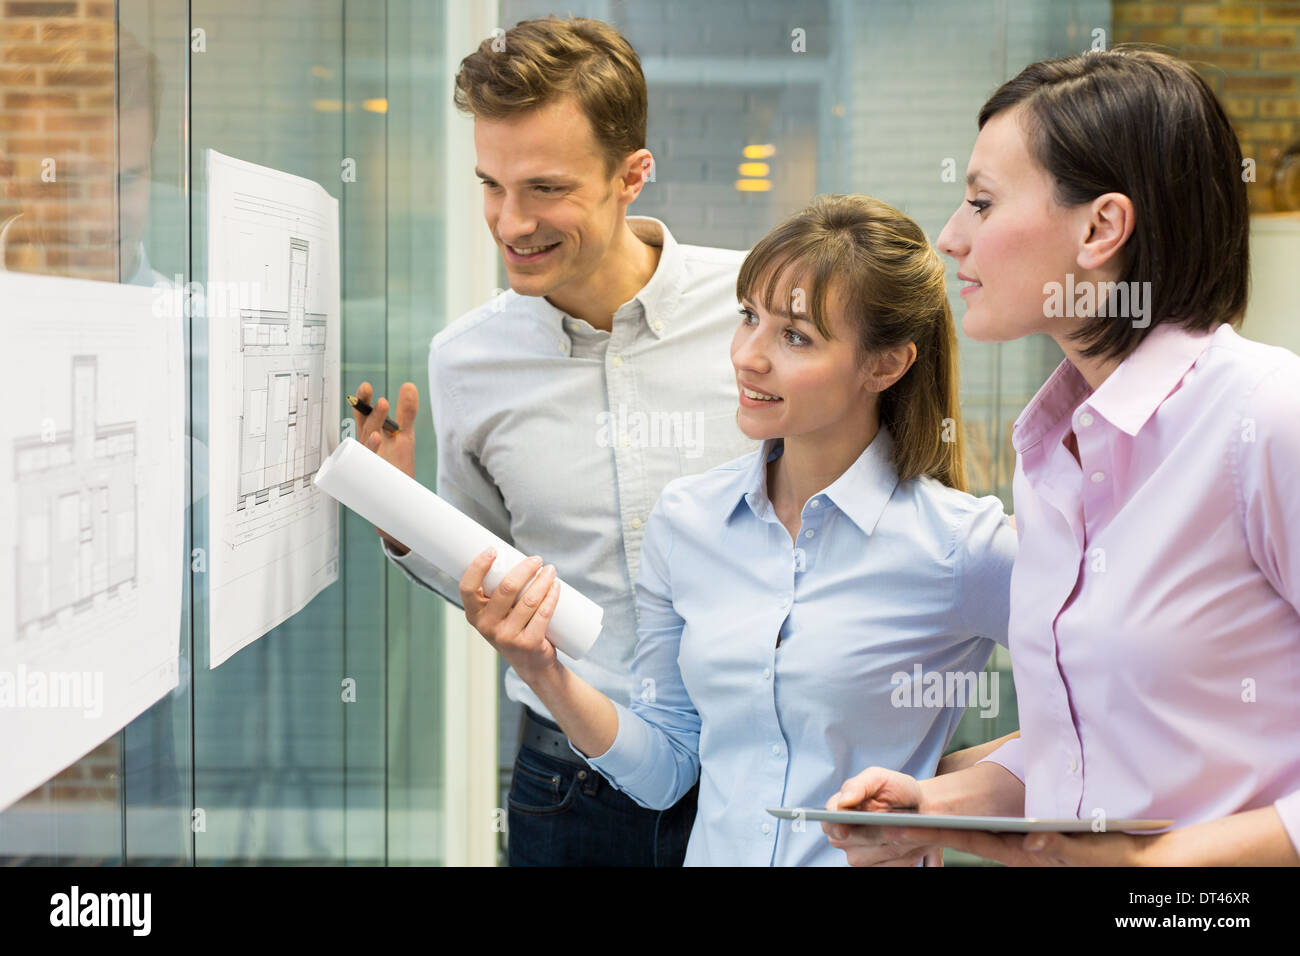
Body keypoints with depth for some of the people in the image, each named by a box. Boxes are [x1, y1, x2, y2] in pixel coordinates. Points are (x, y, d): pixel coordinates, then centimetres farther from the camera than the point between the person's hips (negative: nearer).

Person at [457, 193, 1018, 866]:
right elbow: (664, 767, 10)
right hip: (714, 853, 4)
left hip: (869, 860, -4)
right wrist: (545, 674, -4)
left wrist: (941, 795, -8)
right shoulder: (686, 517, 4)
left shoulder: (964, 545, -9)